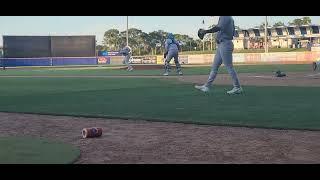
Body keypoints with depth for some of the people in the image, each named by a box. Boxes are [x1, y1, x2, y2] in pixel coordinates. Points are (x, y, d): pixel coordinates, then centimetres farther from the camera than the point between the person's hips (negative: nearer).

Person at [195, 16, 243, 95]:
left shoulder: (225, 17, -13)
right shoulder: (229, 18, 17)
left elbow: (219, 28, -30)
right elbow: (233, 33, 21)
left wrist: (206, 31, -31)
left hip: (225, 44, -11)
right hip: (221, 45, 11)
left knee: (229, 67, -5)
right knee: (214, 67, 11)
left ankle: (237, 88, 2)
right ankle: (207, 86, 14)